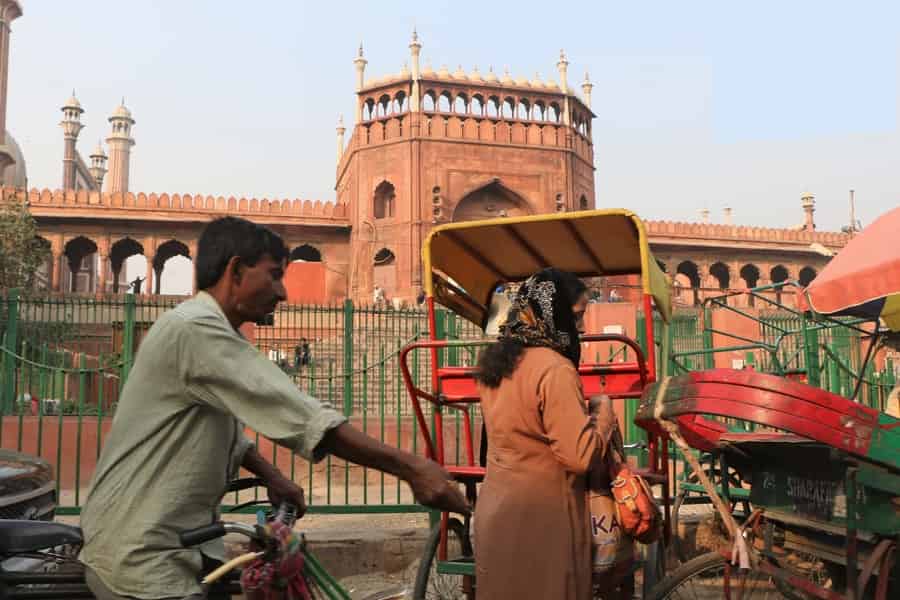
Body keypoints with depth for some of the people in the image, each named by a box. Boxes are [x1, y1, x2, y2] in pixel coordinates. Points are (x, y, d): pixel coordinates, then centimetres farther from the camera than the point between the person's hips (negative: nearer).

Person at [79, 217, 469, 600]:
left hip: (166, 549, 10)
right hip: (142, 559, -10)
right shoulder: (198, 330, -21)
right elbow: (299, 416, -28)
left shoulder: (202, 331, 14)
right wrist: (410, 467, -27)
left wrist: (273, 477, 8)